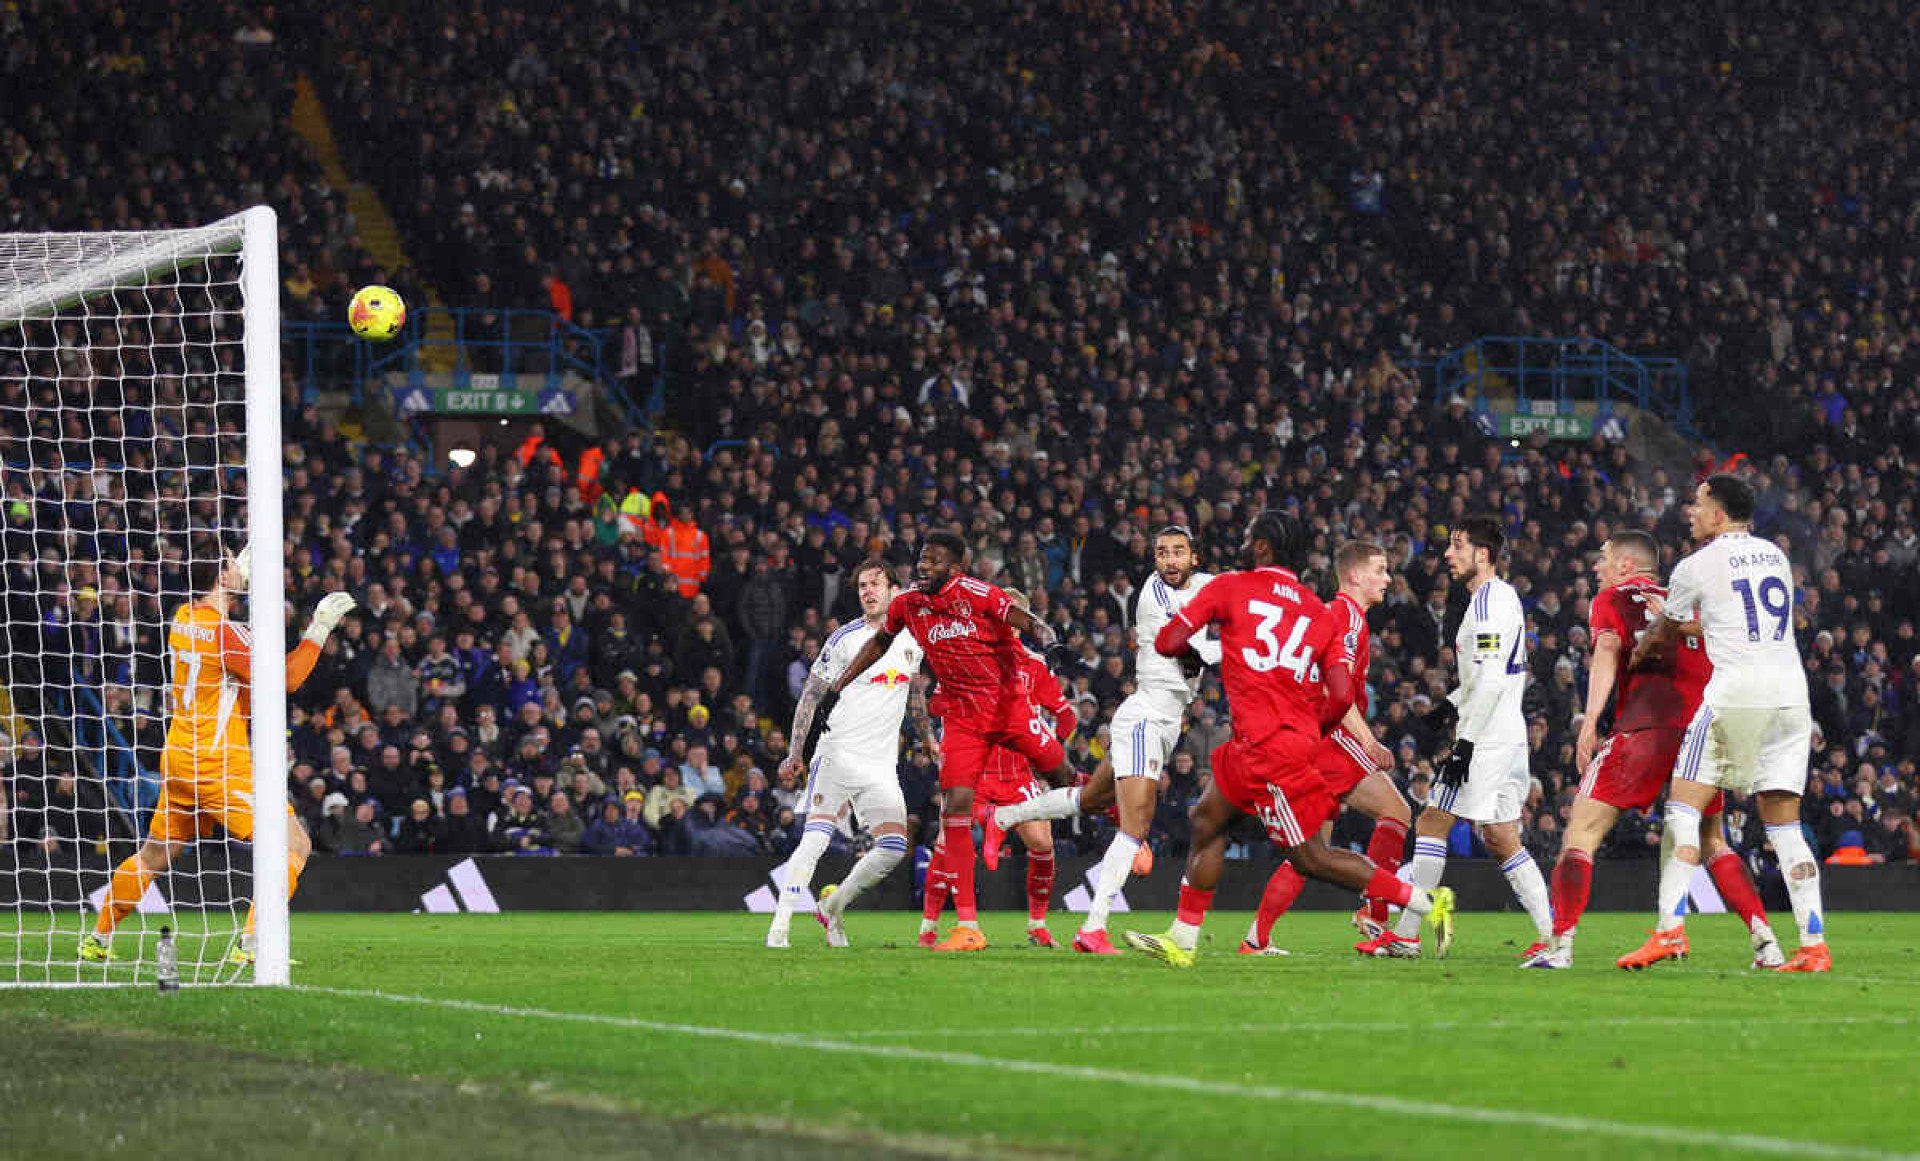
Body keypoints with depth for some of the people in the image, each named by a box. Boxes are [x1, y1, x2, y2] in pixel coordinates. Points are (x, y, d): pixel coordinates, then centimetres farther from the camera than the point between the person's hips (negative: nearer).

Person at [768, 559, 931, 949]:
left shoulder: (912, 638, 9)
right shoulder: (846, 638, -4)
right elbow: (811, 695, -1)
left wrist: (930, 741, 20)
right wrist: (796, 751, -4)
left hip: (882, 763, 5)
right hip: (838, 752, -5)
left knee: (894, 847, -6)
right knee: (815, 838, -15)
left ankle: (833, 908, 13)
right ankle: (779, 927, -14)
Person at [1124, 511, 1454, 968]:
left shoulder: (1229, 587, -1)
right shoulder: (1317, 612, 12)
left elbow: (1167, 641, -1)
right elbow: (1342, 695, 4)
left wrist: (1191, 656, 22)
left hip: (1269, 745, -8)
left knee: (1311, 857, -3)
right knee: (1207, 821, 18)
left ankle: (1426, 901, -7)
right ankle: (1180, 942, 24)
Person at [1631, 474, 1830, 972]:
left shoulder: (1696, 567, 1)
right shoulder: (1775, 556, 18)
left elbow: (1658, 637, 18)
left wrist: (1640, 652, 40)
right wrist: (1692, 625, 43)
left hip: (1736, 690, -5)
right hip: (1791, 690, 5)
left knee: (1683, 810, 1)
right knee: (1784, 824, 7)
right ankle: (1814, 944, -2)